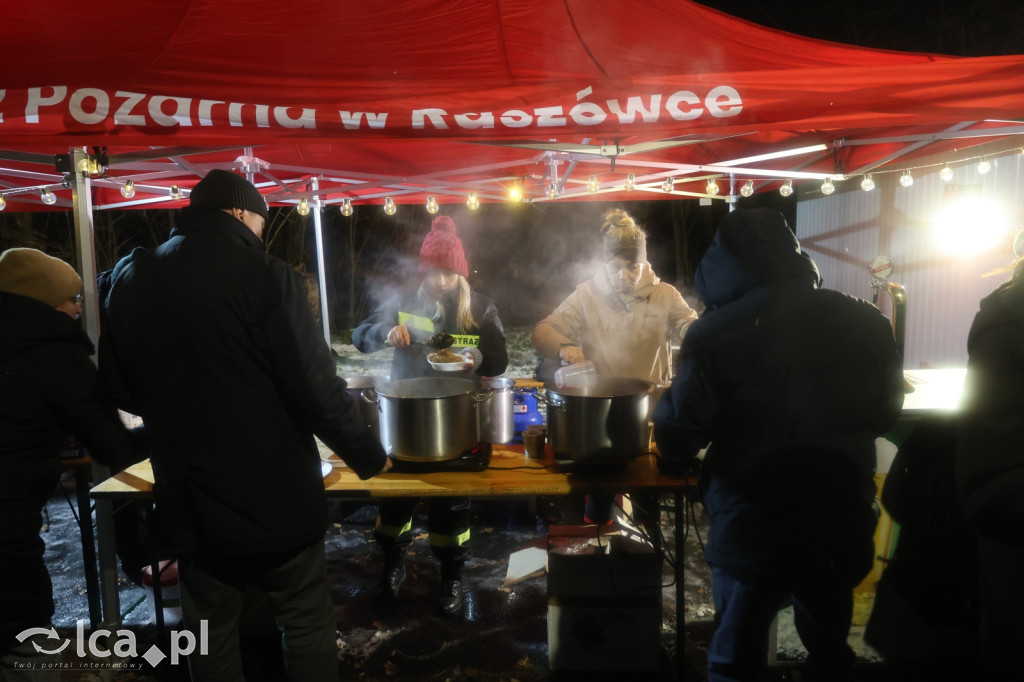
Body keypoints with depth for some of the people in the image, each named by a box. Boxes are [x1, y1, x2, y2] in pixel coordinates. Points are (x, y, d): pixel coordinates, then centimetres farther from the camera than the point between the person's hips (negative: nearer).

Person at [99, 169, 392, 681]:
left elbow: (119, 386, 11)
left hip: (188, 500, 5)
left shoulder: (129, 279, 0)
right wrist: (369, 457, -3)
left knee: (210, 634, 22)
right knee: (305, 626, 15)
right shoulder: (265, 277, -17)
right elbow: (316, 391, -18)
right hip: (274, 496, -4)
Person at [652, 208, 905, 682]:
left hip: (753, 525, -4)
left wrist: (679, 456, 4)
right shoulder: (864, 322, -4)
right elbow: (885, 412, 10)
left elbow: (677, 430, -18)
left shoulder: (717, 335, -17)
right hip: (842, 522, 4)